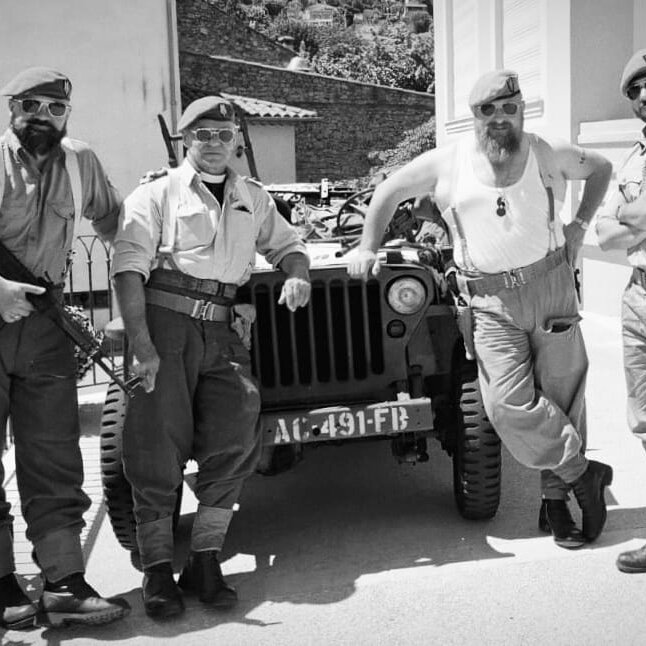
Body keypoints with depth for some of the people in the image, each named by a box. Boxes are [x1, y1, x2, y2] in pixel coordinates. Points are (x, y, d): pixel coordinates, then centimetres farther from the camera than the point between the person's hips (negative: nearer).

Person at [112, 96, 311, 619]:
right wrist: (141, 346, -17)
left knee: (234, 438, -10)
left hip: (223, 332, 4)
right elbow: (129, 272, -4)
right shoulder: (156, 195, 6)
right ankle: (158, 570, 5)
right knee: (159, 446, -6)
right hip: (165, 322, -3)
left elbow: (287, 244, 32)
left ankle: (205, 562, 3)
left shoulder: (254, 199, 21)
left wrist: (298, 275, 6)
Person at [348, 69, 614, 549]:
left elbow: (601, 168, 21)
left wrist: (579, 225, 10)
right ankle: (583, 473, 4)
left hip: (551, 286, 1)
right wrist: (368, 247, 7)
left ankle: (556, 497, 18)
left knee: (563, 394, 2)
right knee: (509, 403, -14)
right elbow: (390, 192, 12)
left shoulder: (550, 156, 3)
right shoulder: (447, 163, 0)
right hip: (491, 302, -1)